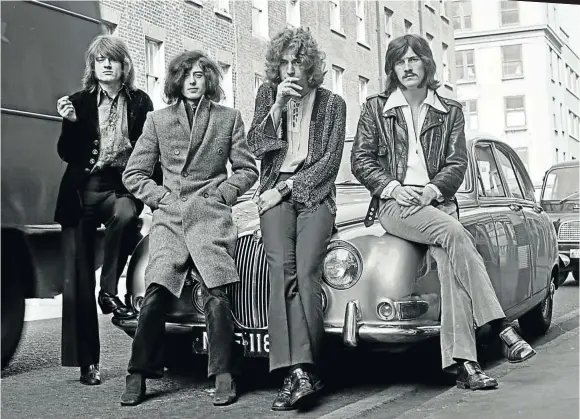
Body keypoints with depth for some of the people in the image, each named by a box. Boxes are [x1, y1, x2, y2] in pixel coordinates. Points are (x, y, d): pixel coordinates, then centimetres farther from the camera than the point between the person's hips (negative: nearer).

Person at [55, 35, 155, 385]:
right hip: (82, 191, 1)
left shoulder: (140, 102, 6)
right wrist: (70, 122, -14)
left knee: (124, 213, -38)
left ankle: (110, 291, -18)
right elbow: (66, 153, 2)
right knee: (78, 279, -1)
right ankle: (87, 361, 9)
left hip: (121, 188, -1)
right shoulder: (80, 101, 7)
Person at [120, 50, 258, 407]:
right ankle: (138, 376, 0)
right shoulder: (158, 120, 15)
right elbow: (134, 173, 14)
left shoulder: (229, 118, 13)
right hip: (169, 219, 1)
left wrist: (221, 194, 0)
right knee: (156, 294, -11)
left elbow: (247, 169, 13)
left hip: (211, 217, -1)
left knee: (216, 296, -14)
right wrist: (161, 197, 2)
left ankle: (224, 377, -3)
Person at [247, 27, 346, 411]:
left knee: (305, 273, -24)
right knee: (282, 270, -23)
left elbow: (330, 162, 2)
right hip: (276, 194, 1)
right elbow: (256, 145, 4)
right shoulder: (268, 94, 16)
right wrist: (278, 106, -7)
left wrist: (288, 186, -6)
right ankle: (302, 373, -32)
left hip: (314, 193, -1)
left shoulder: (332, 103, 11)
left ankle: (297, 372, -28)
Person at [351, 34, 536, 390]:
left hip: (437, 201, 2)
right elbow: (361, 161, 7)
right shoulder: (376, 108, 11)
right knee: (454, 233, -32)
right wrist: (391, 187, -9)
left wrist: (433, 189, -11)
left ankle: (462, 361, -33)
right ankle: (501, 327, -35)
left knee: (451, 261, -28)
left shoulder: (450, 111, 15)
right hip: (394, 203, -2)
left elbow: (457, 164, 8)